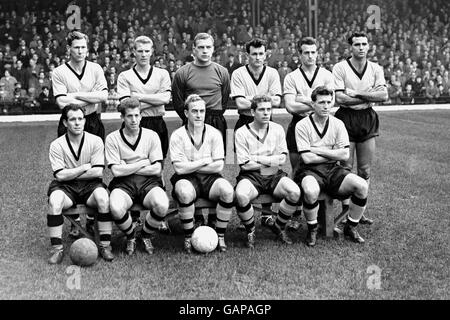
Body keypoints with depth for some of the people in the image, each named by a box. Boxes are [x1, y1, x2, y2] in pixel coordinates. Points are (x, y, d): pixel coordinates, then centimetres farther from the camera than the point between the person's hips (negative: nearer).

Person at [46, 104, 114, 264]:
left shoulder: (95, 141, -2)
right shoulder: (57, 145, -3)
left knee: (103, 197, -32)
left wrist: (71, 173, -9)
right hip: (65, 186, 0)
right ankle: (57, 249, -21)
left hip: (90, 185, 0)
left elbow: (98, 172, -10)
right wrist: (85, 167, -10)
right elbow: (60, 175, -11)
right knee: (55, 200, -33)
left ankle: (105, 245, -21)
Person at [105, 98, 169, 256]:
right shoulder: (112, 138, 1)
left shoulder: (151, 136, 6)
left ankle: (146, 235, 3)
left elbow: (157, 170, -1)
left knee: (162, 205, -32)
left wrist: (127, 168, -4)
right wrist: (143, 163, -4)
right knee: (116, 208, -35)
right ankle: (131, 236, 1)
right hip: (123, 184, -1)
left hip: (148, 181, 1)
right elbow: (116, 171, -7)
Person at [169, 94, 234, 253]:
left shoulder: (214, 133, 2)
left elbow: (218, 166, -5)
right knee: (185, 192, -37)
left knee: (227, 190, -29)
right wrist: (205, 161, -9)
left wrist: (190, 166, -7)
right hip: (187, 179, -2)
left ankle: (220, 235, -10)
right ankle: (188, 237, -14)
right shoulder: (177, 136, -4)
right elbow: (179, 168, -12)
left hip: (209, 178, 2)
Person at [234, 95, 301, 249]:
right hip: (251, 176, -3)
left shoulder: (278, 129, 7)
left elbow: (282, 159, 1)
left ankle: (279, 227, 2)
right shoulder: (241, 133, -4)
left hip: (274, 175, 3)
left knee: (295, 192, -26)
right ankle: (250, 231, -5)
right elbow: (245, 165, -9)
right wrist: (271, 161, -6)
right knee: (241, 196, -35)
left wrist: (257, 158, -10)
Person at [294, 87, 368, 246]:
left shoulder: (338, 124, 7)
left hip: (333, 170, 4)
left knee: (362, 185, -22)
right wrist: (333, 154, -4)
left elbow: (344, 155, -2)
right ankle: (312, 230, -9)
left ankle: (350, 227, 2)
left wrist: (319, 150, -8)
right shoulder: (302, 125, -4)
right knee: (311, 191, -39)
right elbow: (307, 158, -11)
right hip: (311, 170, -4)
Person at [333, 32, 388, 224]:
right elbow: (339, 98, -14)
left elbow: (383, 95, -5)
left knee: (365, 170, 6)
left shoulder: (376, 69, 7)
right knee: (346, 168, -2)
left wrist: (356, 93, -13)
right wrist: (370, 97, -9)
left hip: (368, 119, 4)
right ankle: (345, 208, 8)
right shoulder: (340, 68, -4)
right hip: (346, 118, -3)